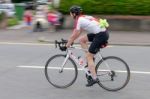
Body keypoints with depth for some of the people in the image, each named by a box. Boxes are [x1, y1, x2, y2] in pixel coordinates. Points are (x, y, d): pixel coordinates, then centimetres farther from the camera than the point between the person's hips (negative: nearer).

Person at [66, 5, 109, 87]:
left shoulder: (79, 20, -8)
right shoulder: (84, 17, 19)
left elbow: (74, 35, -6)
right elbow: (78, 33, 27)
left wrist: (68, 44, 5)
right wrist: (70, 40, 28)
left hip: (101, 35, -9)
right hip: (102, 33, 9)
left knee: (88, 56, -3)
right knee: (81, 39, 17)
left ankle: (94, 79, -3)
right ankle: (90, 59, 18)